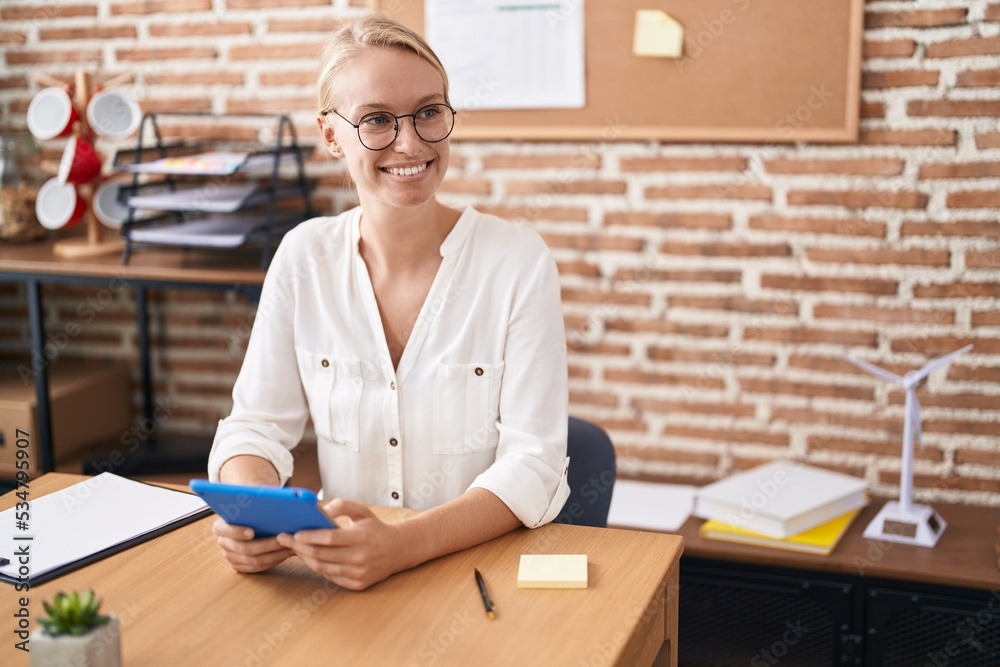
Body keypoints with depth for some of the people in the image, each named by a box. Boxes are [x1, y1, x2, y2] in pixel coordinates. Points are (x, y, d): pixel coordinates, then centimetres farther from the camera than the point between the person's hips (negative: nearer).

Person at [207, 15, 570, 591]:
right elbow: (257, 425, 2)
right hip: (342, 582, 1)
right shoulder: (303, 257, 2)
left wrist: (405, 545, -30)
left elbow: (533, 463, -14)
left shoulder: (519, 262, -9)